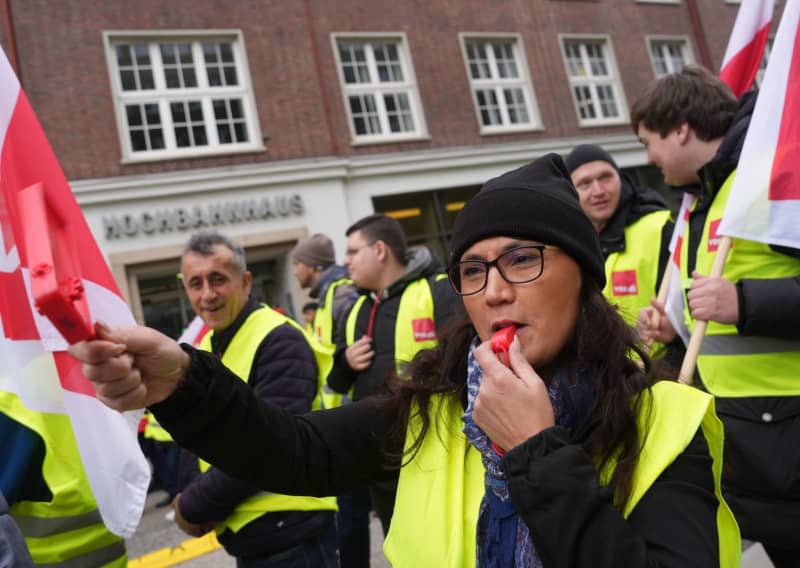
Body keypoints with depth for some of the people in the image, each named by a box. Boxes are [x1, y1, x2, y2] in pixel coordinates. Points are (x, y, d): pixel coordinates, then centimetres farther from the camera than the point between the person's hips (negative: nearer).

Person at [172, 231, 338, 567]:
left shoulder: (279, 342, -16)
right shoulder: (206, 348, 10)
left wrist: (193, 507, -13)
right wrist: (190, 497, -5)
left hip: (288, 532, -8)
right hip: (244, 533, 8)